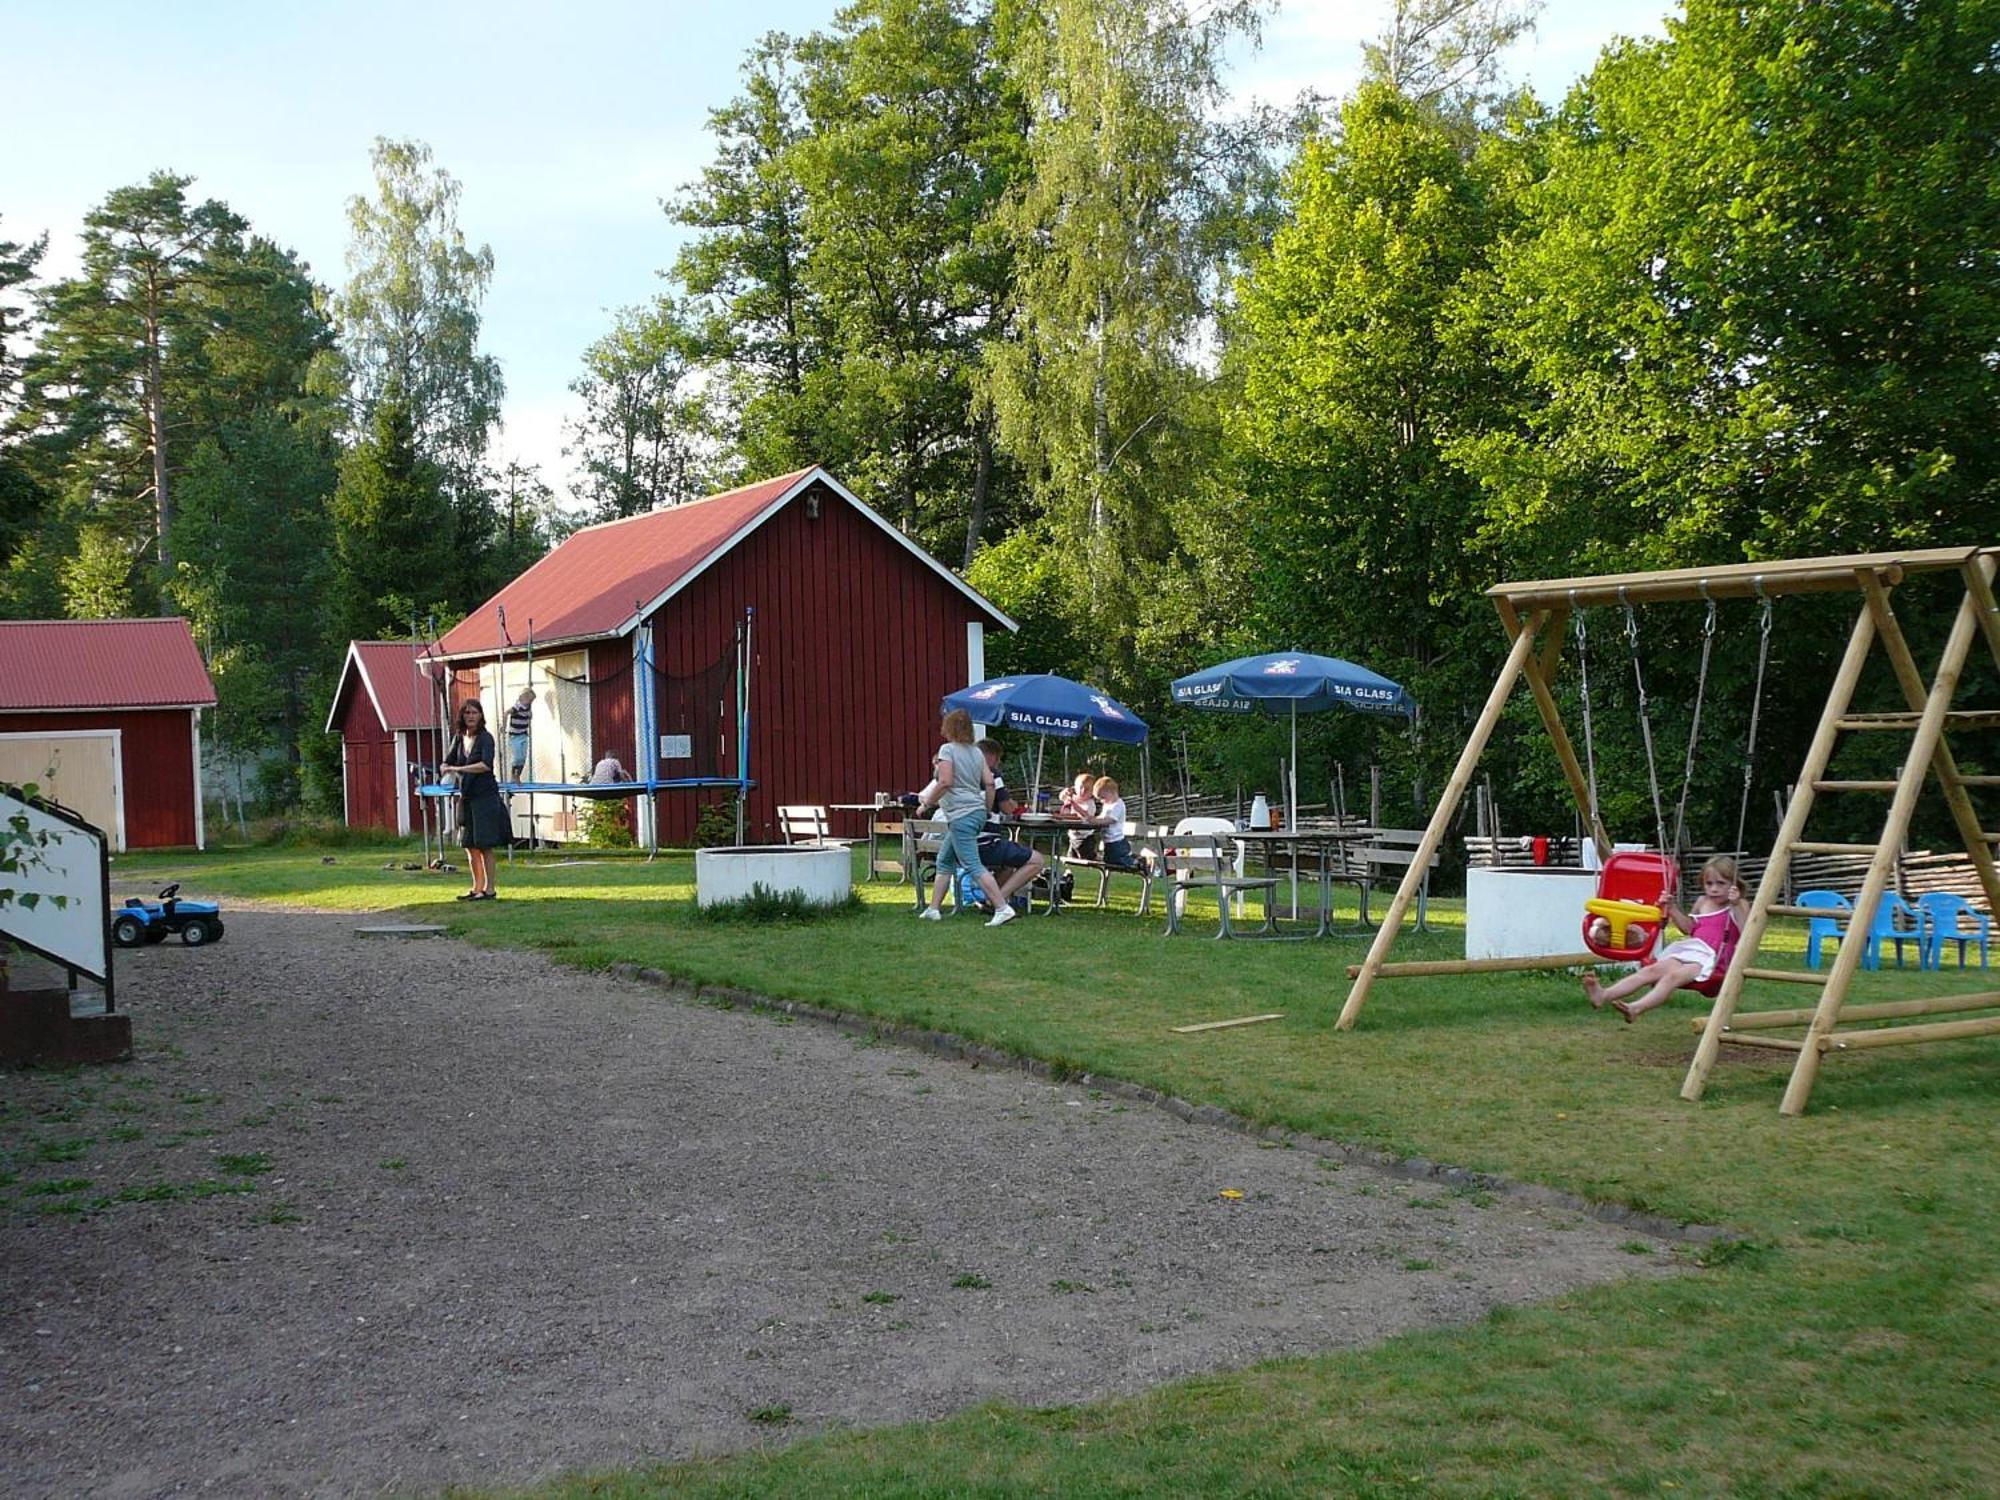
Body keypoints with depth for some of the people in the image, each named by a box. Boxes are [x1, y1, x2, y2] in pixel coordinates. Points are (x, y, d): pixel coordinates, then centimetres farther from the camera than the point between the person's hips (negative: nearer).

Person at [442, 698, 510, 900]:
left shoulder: (485, 738, -10)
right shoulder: (459, 738, 9)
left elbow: (486, 765, -24)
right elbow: (448, 763, 20)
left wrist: (458, 769, -23)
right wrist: (449, 771, -3)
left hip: (485, 796, -7)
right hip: (466, 797, 7)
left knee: (484, 845, -4)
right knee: (470, 846, 10)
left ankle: (489, 889, 2)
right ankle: (477, 887, 19)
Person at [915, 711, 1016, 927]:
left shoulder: (947, 749, -8)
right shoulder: (976, 751, 12)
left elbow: (945, 782, -19)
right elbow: (989, 783, 8)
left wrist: (928, 801, -5)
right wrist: (987, 811, 18)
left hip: (961, 815, -9)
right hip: (977, 812, 9)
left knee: (973, 865, -10)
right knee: (944, 861, 18)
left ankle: (1003, 909, -18)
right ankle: (933, 909, 21)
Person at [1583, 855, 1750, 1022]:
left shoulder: (1739, 906, 4)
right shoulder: (1702, 902, 21)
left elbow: (1746, 936, -11)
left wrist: (1736, 905, -19)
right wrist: (1672, 908, 21)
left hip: (1711, 958, -6)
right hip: (1690, 951, 6)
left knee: (1673, 975, -33)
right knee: (1652, 970, -21)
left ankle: (1636, 1008, -57)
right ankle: (1603, 996, -41)